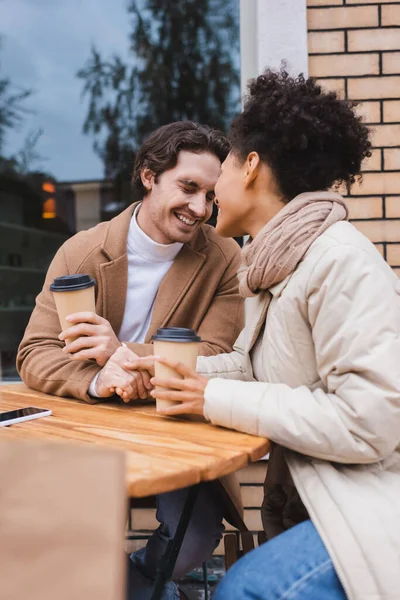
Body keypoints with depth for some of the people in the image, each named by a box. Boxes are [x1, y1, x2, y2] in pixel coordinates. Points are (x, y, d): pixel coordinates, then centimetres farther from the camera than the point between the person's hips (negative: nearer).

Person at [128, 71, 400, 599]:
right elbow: (248, 367, 12)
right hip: (309, 502, 7)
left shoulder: (340, 260, -19)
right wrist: (134, 364, 4)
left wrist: (217, 400, -18)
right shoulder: (274, 265, 9)